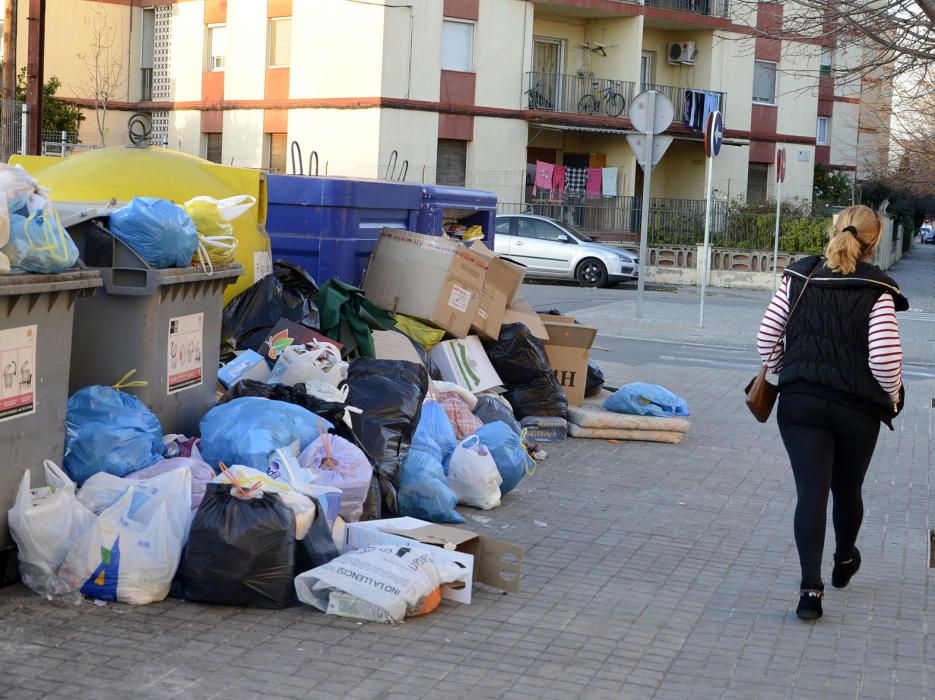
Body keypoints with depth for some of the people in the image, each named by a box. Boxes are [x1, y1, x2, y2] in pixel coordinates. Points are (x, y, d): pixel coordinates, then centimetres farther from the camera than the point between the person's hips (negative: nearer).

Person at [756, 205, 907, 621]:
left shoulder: (799, 278, 0)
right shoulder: (877, 291, -8)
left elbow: (767, 336, 0)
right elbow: (885, 357, -14)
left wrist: (781, 373, 16)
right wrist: (892, 397, 4)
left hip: (800, 403, 1)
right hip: (859, 409, 0)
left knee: (811, 490, -2)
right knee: (847, 489, 21)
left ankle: (811, 586, -15)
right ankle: (844, 561, 45)